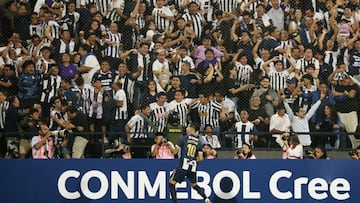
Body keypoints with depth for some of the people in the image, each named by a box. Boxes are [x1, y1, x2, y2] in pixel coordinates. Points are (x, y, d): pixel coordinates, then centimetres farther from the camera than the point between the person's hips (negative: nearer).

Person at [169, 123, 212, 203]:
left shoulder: (184, 138, -1)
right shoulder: (198, 142, 10)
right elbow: (200, 158, 5)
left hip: (183, 164, -5)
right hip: (193, 166, 5)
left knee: (171, 182, 5)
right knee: (194, 184, 23)